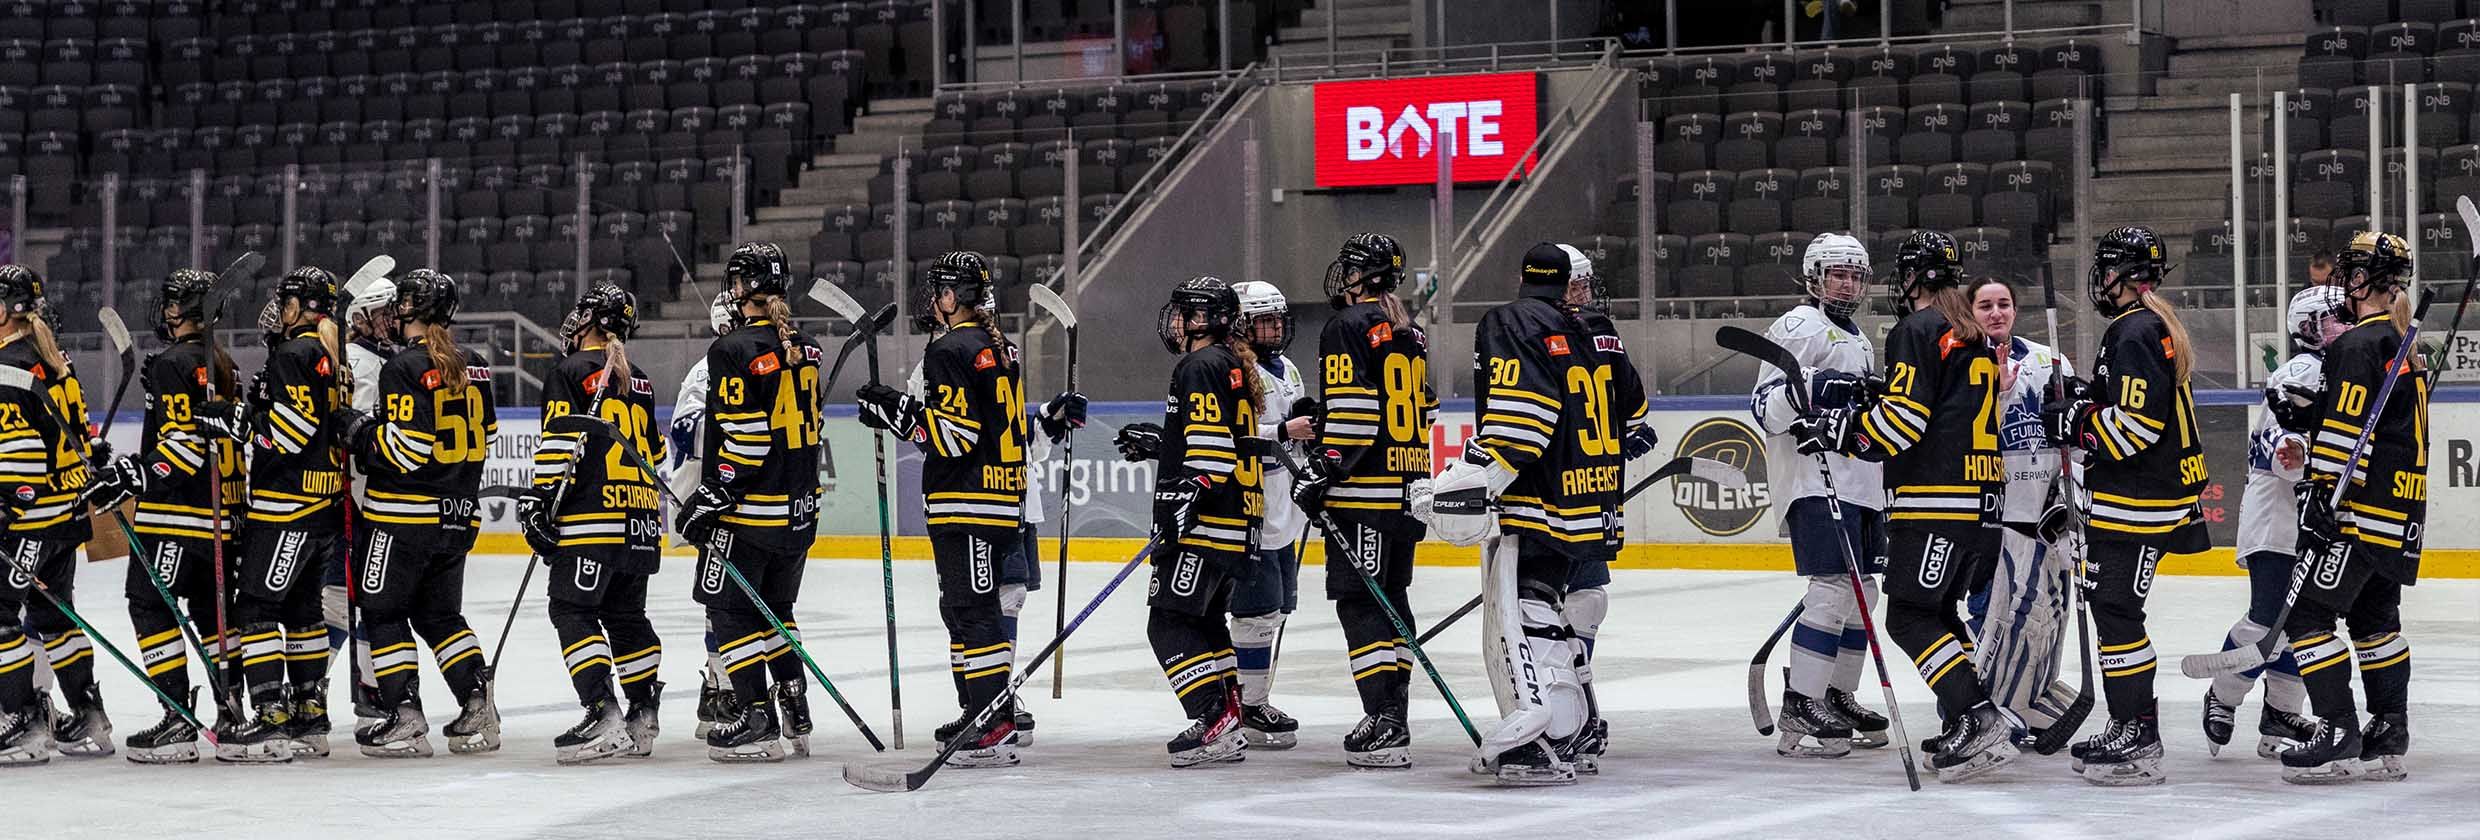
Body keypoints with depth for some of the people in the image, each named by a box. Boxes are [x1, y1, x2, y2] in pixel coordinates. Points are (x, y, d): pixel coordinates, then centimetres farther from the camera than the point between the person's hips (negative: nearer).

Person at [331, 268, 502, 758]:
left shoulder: (406, 367, -14)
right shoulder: (471, 367, 10)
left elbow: (404, 448, -19)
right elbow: (485, 435, 17)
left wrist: (357, 428, -5)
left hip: (405, 514, -7)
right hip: (459, 515, 7)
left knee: (383, 612, 2)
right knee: (440, 614, 16)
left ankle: (404, 720, -4)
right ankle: (479, 712, 6)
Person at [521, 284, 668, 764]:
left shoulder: (572, 371, -4)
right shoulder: (640, 383, 18)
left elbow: (560, 440, -13)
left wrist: (539, 499, -11)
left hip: (592, 518, -8)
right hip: (640, 523, 8)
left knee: (573, 612, -7)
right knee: (626, 615, 18)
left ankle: (604, 717, -19)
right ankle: (644, 720, 19)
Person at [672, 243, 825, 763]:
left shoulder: (735, 350, -16)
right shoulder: (804, 348, 9)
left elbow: (744, 438, -20)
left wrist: (712, 499, -14)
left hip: (751, 508, -8)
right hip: (800, 506, 8)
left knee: (730, 609, 1)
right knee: (774, 608, 20)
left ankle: (759, 723, -4)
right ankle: (795, 716, 18)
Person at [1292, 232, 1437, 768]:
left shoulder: (1348, 327, -9)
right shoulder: (1410, 333, 16)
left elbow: (1353, 412, -18)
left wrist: (1323, 470, -15)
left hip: (1365, 491, -9)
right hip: (1409, 488, 9)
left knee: (1359, 602, -8)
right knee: (1391, 600, 15)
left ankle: (1384, 725, -16)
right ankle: (1394, 717, 18)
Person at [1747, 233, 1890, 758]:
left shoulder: (1857, 340, 24)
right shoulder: (1800, 327, -6)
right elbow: (1765, 405, -16)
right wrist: (1812, 388, -30)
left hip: (1860, 483, 10)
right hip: (1816, 480, -10)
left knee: (1862, 590, 11)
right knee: (1832, 588, -18)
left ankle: (1838, 699, 21)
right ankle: (1798, 713, -19)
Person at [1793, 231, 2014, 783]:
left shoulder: (1917, 332, -8)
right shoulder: (1977, 340, 20)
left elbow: (1904, 415, -18)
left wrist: (1844, 432, -9)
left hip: (1936, 504, -9)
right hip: (1982, 500, 9)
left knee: (1910, 618, -7)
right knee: (1938, 612, 18)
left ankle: (1978, 722, -18)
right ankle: (1973, 721, 12)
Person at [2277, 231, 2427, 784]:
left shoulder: (2358, 345, -14)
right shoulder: (2405, 347, 16)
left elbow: (2346, 431, -21)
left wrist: (2322, 492, -21)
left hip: (2360, 510, -10)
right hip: (2402, 511, 10)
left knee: (2308, 614, -9)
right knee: (2375, 618, 18)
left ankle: (2339, 737, -15)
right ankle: (2388, 740, 20)